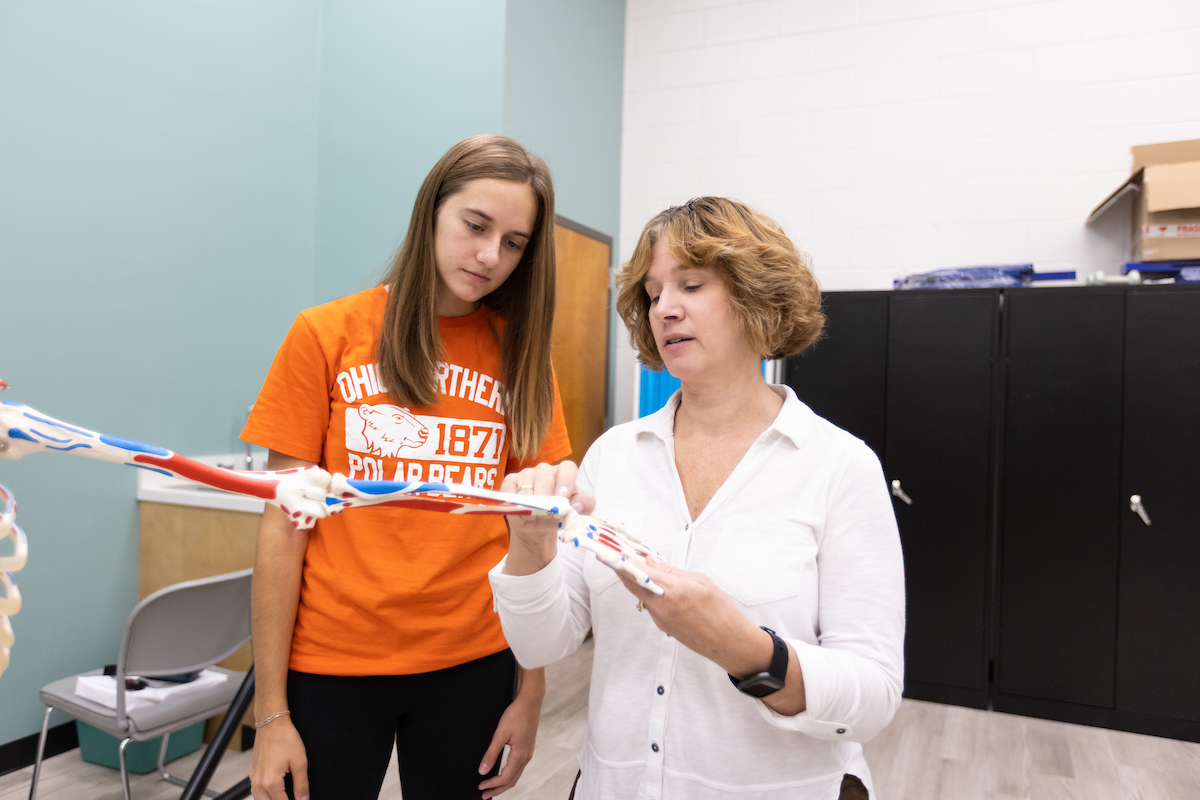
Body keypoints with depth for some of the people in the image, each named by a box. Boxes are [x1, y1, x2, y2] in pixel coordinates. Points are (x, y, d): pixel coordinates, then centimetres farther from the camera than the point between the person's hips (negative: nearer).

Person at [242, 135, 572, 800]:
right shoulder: (326, 335, -5)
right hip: (332, 664, -1)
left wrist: (531, 692, -1)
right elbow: (284, 527, -5)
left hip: (472, 666, 2)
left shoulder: (520, 354, 1)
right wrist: (271, 712, -5)